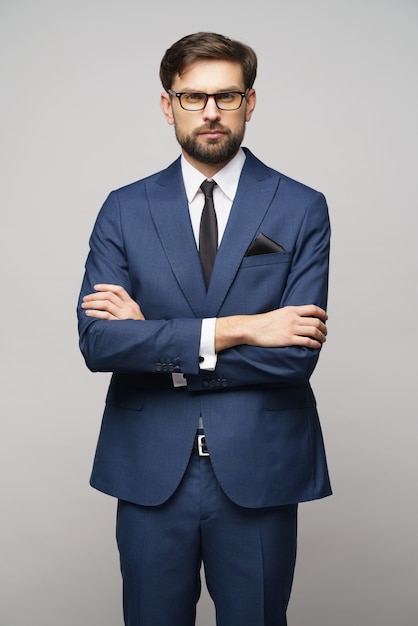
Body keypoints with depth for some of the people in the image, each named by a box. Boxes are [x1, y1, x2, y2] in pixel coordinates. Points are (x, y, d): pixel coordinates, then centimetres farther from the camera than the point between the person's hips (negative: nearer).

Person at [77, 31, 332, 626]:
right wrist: (232, 329, -18)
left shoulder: (302, 209, -3)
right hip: (150, 469, 1)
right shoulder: (124, 209, 2)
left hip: (258, 470, -1)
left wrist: (153, 339, -13)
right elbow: (97, 340, -11)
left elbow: (296, 353, -13)